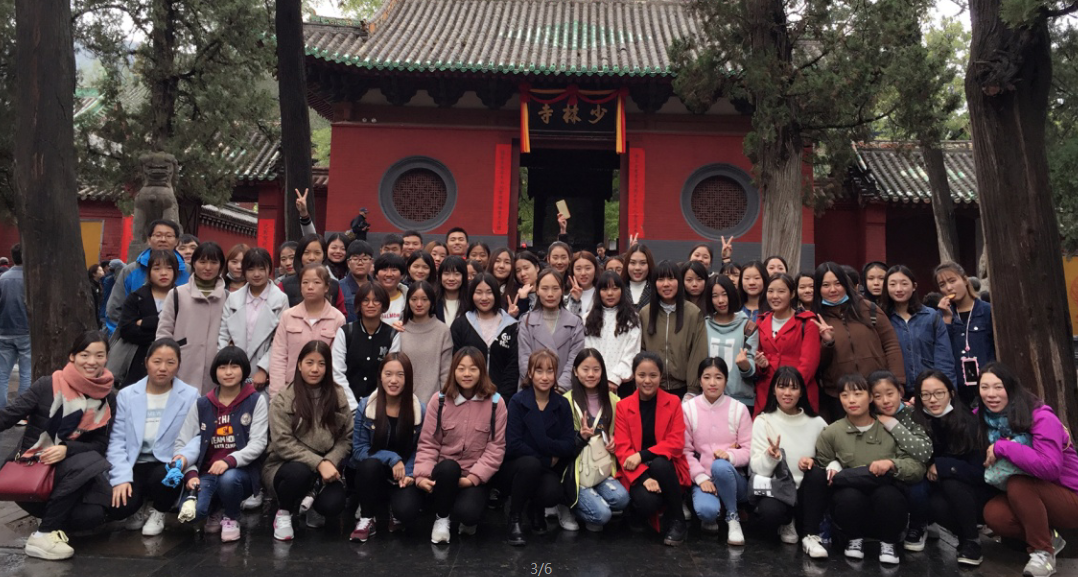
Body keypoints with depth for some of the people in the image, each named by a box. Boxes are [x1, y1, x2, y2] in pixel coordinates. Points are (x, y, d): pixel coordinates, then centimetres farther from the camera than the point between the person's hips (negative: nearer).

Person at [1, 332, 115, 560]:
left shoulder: (108, 398, 1)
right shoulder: (48, 385, -9)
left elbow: (100, 445, -2)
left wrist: (67, 449, -21)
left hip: (72, 471, 3)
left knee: (93, 514, -26)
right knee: (90, 464, -33)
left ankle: (54, 520, 8)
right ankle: (43, 535, -19)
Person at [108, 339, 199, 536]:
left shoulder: (190, 395, -1)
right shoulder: (126, 395, 4)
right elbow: (117, 441, -1)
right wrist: (121, 478, -14)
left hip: (167, 464, -1)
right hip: (135, 465, 1)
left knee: (163, 478, -36)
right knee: (117, 507, -26)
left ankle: (158, 512, 3)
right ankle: (140, 508, 14)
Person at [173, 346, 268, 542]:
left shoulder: (257, 401, 0)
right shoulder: (202, 404, 8)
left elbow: (258, 443, -9)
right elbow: (182, 442, 5)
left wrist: (230, 461, -26)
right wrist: (190, 472, -13)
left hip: (241, 471, -2)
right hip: (207, 472, 2)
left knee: (228, 478, -37)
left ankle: (231, 518, -2)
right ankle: (215, 511, 14)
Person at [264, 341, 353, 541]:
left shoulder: (338, 396, 2)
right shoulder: (283, 399, -8)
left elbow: (346, 438, 1)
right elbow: (282, 443, -15)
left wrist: (330, 462, -18)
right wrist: (318, 463, -25)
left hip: (325, 469, 2)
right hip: (286, 466, -2)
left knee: (332, 505, -27)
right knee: (300, 472, -37)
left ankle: (313, 503, 12)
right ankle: (283, 513, -4)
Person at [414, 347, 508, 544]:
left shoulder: (495, 402, -4)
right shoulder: (439, 400, -1)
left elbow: (496, 447, -5)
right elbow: (428, 443, -1)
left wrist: (474, 477, -15)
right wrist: (422, 475, -17)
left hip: (475, 476, -1)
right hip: (444, 472, 1)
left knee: (467, 513, -29)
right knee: (448, 467, -35)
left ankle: (467, 519, 12)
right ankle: (441, 518, -6)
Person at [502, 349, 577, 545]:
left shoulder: (562, 404, 0)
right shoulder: (517, 402, -10)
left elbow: (569, 446, -7)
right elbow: (513, 446, -17)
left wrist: (543, 443, -22)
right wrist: (547, 459, -12)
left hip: (546, 470, 3)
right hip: (515, 468, -2)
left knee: (553, 493, -30)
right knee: (531, 464, -36)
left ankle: (536, 508, 9)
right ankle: (515, 518, -11)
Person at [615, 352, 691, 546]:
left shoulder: (673, 402, -2)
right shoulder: (623, 406, -1)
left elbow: (676, 443, -9)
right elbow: (622, 449, -7)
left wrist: (643, 455, -22)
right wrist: (644, 477, -23)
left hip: (666, 467, 1)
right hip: (637, 473, 0)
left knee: (659, 464, -36)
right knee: (646, 504, -32)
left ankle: (677, 520, -11)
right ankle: (658, 517, 7)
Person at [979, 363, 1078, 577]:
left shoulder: (1041, 417, -23)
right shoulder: (985, 419, -4)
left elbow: (1050, 467, -36)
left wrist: (1002, 447, -31)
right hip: (1030, 500, 6)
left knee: (1018, 484, -33)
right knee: (993, 514, -23)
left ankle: (1043, 552, -14)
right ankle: (1048, 539, 4)